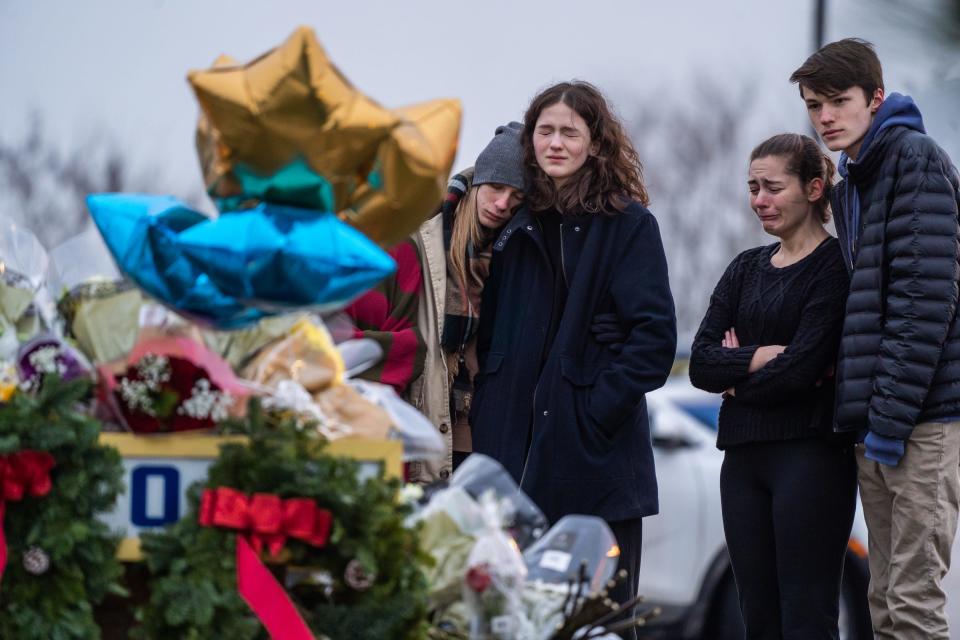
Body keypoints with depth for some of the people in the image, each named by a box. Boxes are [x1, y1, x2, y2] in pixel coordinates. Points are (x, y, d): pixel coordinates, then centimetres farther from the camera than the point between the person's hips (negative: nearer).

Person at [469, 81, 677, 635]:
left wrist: (598, 412, -15)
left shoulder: (628, 225, -1)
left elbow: (654, 337, -8)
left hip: (596, 463, -4)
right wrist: (488, 419, 7)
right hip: (516, 456, 5)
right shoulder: (518, 226, 13)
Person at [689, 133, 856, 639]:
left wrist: (737, 379, 0)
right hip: (745, 457, 7)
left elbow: (803, 368, -15)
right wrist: (764, 356, -11)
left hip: (811, 456, -7)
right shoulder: (746, 269, 16)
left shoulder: (834, 266, -5)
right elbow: (701, 364, 4)